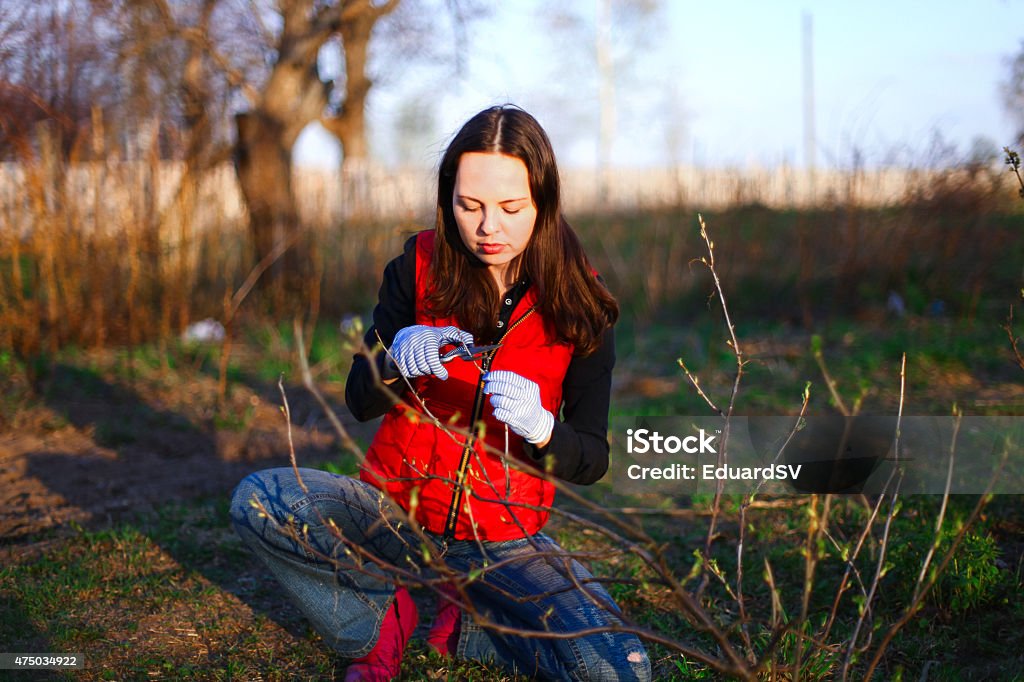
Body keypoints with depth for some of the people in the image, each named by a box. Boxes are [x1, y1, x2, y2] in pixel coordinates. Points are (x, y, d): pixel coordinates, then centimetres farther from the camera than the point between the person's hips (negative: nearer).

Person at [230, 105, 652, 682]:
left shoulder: (580, 303, -8)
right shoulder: (419, 266, -6)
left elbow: (593, 460, -7)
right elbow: (360, 403, -1)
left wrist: (539, 427, -30)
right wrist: (396, 359, -24)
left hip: (505, 540, -1)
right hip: (395, 512, 1)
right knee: (256, 501, -26)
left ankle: (467, 628, 5)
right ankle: (379, 620, -1)